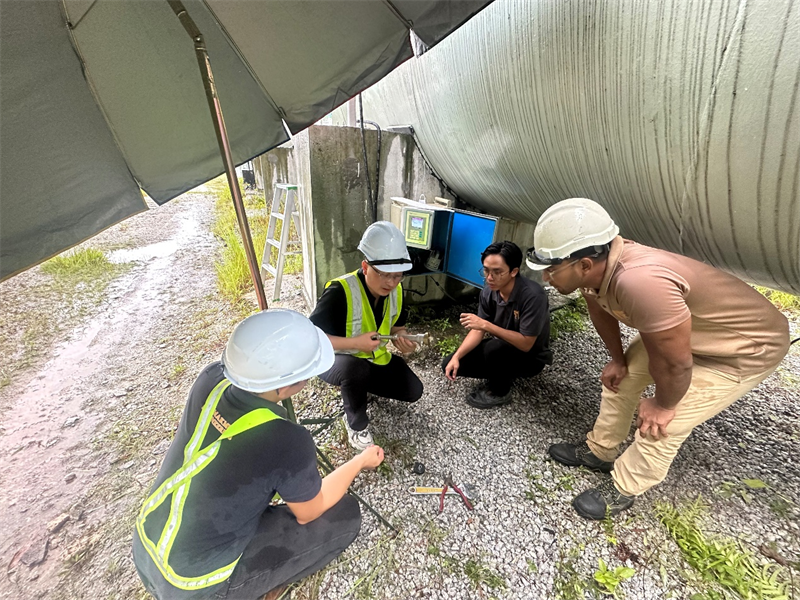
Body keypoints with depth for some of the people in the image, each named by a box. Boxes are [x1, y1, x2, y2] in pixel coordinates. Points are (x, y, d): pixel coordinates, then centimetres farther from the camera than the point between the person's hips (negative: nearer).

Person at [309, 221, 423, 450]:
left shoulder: (395, 291, -10)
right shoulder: (340, 291, -31)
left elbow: (397, 327, 7)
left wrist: (402, 340, -17)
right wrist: (355, 342, -38)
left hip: (375, 359, 6)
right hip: (336, 361, -6)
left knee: (413, 391, -5)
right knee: (355, 368, -40)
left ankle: (359, 385, 19)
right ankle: (356, 423, -8)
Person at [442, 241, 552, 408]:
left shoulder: (533, 295, -31)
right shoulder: (488, 291, -14)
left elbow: (526, 344, -31)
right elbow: (478, 331, -6)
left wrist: (487, 325, -36)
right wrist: (456, 357, -19)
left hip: (530, 357, -5)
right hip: (501, 350, 6)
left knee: (494, 348, -37)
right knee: (450, 364, -7)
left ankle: (499, 392, -6)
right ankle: (504, 374, 10)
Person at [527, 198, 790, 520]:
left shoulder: (639, 281, -46)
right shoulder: (595, 265, -21)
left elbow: (675, 363, -32)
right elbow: (600, 308, 1)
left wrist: (663, 406, -13)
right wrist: (618, 359, 10)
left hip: (747, 346, -7)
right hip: (677, 328, 8)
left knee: (661, 425, -8)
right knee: (619, 378, 13)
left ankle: (622, 489, 19)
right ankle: (598, 451, 34)